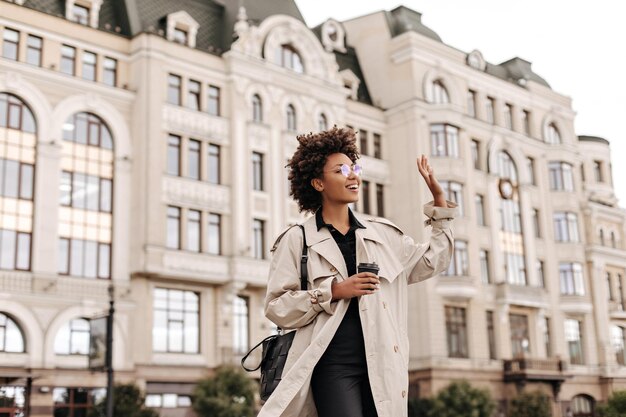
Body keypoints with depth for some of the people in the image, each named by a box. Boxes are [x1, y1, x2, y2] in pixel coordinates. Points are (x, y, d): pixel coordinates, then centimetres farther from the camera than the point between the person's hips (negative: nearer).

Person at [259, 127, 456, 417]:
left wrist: (438, 198, 19)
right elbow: (276, 306, -2)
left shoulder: (382, 234, 14)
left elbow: (432, 261, 22)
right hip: (334, 367, -4)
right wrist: (333, 291, -12)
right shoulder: (297, 240, 2)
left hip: (381, 363, 4)